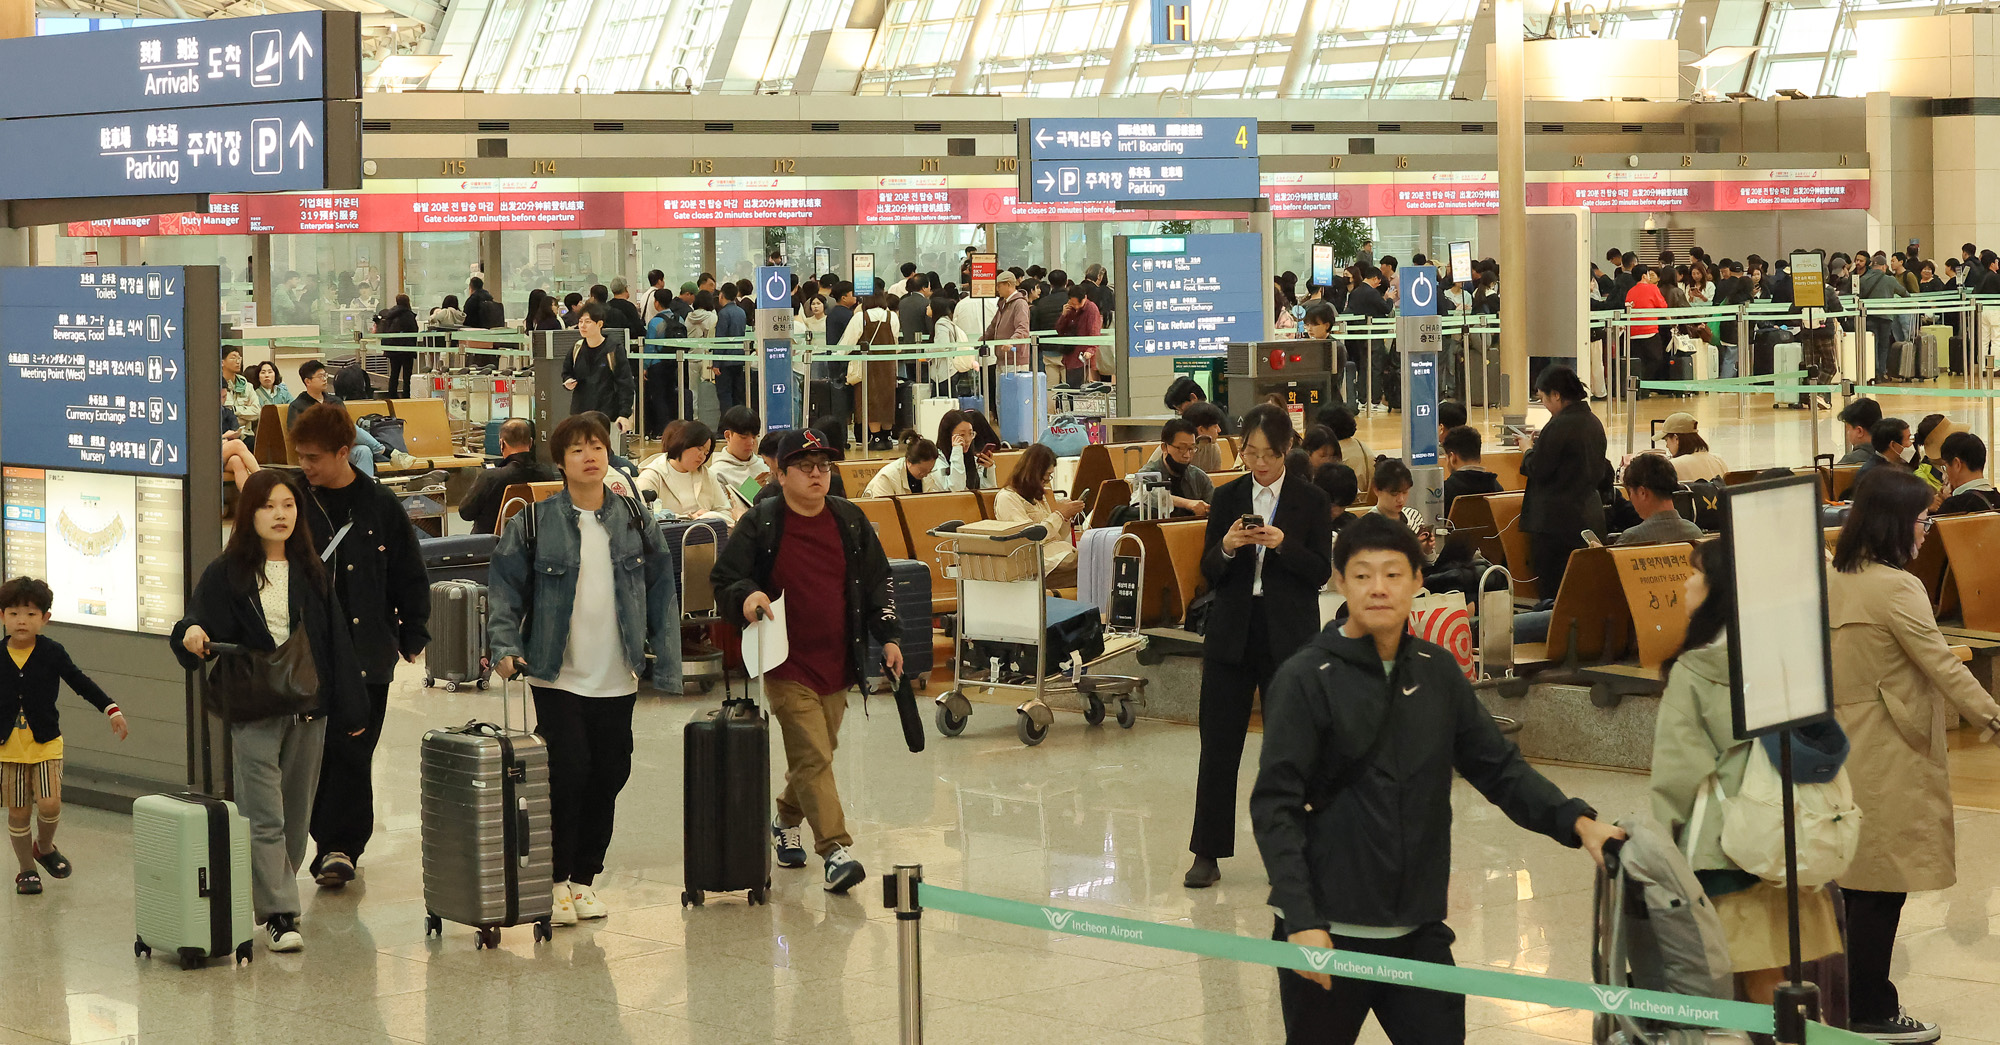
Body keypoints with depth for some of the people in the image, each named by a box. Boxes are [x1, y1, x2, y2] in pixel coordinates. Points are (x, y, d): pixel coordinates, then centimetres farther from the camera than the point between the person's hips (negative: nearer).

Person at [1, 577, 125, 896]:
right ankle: (26, 869, 22)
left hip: (46, 743, -1)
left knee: (49, 803, -14)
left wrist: (111, 709, -4)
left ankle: (44, 847, 17)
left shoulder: (52, 653, -5)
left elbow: (81, 683, 2)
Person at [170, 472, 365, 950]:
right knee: (264, 817, -8)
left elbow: (336, 642, 11)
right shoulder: (226, 574, 0)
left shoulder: (312, 573, 10)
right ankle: (279, 914, -10)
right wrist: (190, 635, -28)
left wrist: (351, 710, 9)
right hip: (254, 713, -4)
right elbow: (199, 626, -3)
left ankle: (272, 897, 24)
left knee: (296, 816, 10)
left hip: (309, 712, 4)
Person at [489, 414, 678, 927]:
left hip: (618, 679, 3)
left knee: (608, 777, 7)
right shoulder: (534, 523, -2)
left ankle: (584, 877, 21)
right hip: (557, 677, -3)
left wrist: (666, 662, 3)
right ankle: (557, 882, 6)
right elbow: (505, 589, -1)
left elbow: (661, 591, 8)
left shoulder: (637, 521, 6)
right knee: (566, 775, -7)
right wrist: (505, 646, -14)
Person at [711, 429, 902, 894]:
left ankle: (786, 821, 40)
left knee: (815, 754, 15)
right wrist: (746, 597, -22)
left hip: (837, 662, 5)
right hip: (788, 666, -5)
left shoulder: (849, 520, 8)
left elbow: (876, 581, 15)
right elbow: (723, 579, -1)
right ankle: (835, 850, -17)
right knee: (811, 757, -13)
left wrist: (888, 636, 9)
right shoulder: (760, 524, -4)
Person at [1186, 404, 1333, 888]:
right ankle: (1207, 852, 7)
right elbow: (1208, 573, 5)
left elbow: (1321, 572, -5)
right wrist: (1226, 548, -16)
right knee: (1219, 744, 2)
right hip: (1231, 634, 2)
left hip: (1288, 638, -2)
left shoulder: (1311, 500, 0)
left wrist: (1283, 545, -20)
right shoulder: (1227, 498, 7)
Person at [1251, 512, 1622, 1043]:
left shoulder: (1437, 672, 7)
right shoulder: (1306, 678, -8)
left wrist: (1577, 821, -6)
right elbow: (1275, 806, -11)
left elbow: (1499, 767, 10)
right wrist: (1301, 920, -18)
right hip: (1328, 931, -4)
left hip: (1419, 933, 4)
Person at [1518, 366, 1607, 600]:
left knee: (1551, 589, -3)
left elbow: (1537, 471, -16)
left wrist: (1528, 449, 5)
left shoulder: (1558, 426, -18)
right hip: (1591, 517, 9)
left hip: (1557, 520, -9)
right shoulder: (1594, 423, 9)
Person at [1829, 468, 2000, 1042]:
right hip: (1889, 754, -9)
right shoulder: (1895, 586, -18)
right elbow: (1941, 664, -18)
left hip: (1847, 740, 9)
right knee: (1883, 883, -1)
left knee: (1857, 877, 14)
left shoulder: (1837, 580, 7)